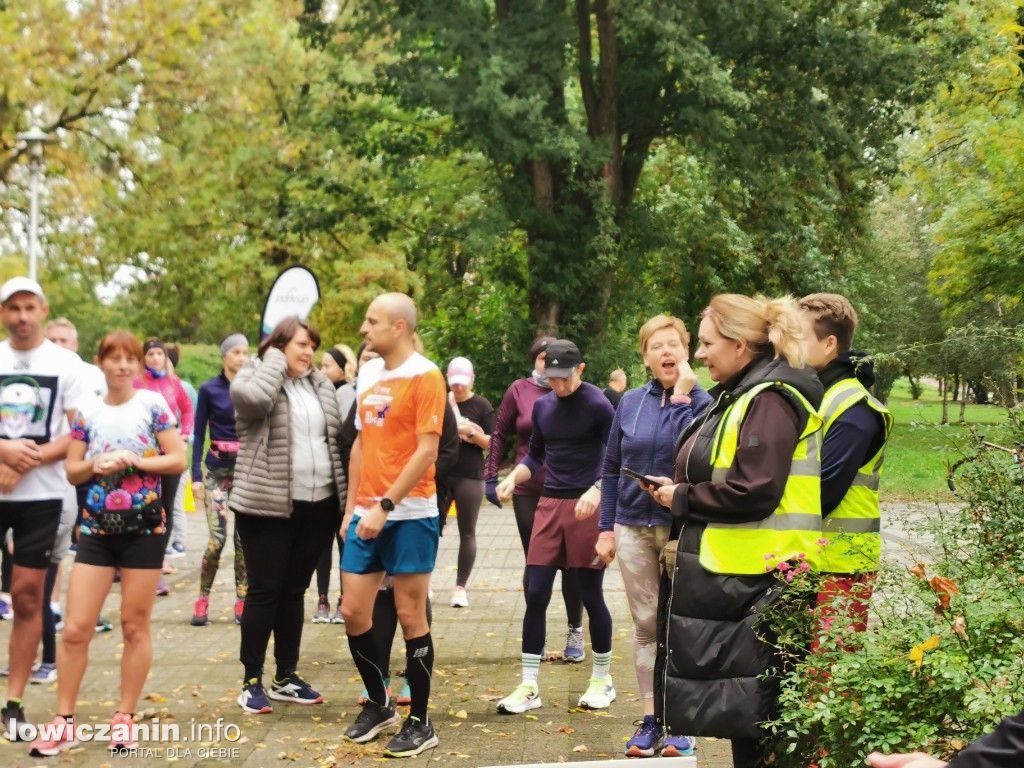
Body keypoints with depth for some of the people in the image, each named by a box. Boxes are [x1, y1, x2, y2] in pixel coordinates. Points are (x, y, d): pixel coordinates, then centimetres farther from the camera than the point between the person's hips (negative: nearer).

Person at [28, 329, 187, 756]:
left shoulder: (152, 405, 0)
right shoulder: (88, 413, 7)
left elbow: (178, 460, -2)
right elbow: (72, 471, 9)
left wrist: (135, 461, -15)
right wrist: (97, 465, -11)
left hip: (144, 527, -2)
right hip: (96, 528, 2)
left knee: (135, 625, 5)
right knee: (75, 628, -2)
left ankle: (125, 718, 16)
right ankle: (64, 721, 9)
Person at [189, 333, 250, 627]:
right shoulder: (209, 390, 1)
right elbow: (199, 435, 1)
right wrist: (196, 476, -6)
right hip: (218, 471, -2)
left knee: (244, 539, 1)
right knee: (217, 539, -10)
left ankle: (242, 602, 10)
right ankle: (202, 600, 5)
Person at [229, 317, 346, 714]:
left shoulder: (321, 385, 13)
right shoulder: (255, 375, -4)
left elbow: (336, 437, 17)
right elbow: (253, 397, -29)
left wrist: (344, 494, 11)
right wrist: (275, 357, -13)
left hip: (319, 504, 6)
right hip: (268, 505, -5)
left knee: (294, 590, 13)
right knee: (264, 590, -1)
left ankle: (286, 677, 22)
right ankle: (251, 682, 9)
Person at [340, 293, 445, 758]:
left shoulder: (424, 376, -9)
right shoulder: (367, 374, 12)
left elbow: (426, 450, -15)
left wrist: (385, 506, -19)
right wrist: (351, 506, 14)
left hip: (410, 514, -7)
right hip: (367, 514, 7)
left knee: (410, 617, 0)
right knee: (353, 612, 6)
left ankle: (419, 723, 12)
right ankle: (378, 704, 26)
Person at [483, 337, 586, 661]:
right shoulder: (519, 390, 0)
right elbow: (499, 434, 6)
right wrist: (490, 477, 1)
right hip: (528, 493, 1)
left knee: (571, 563, 4)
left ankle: (575, 633, 19)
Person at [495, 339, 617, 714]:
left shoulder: (597, 405, -7)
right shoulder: (542, 405, 10)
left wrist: (596, 490, -23)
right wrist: (512, 477, 3)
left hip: (586, 507, -5)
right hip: (549, 504, 5)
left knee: (591, 596, 3)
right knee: (536, 595, 1)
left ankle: (602, 680, 21)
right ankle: (529, 687, 8)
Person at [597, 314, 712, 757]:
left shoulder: (702, 402, -4)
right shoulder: (631, 403, 7)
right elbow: (611, 468, 11)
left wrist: (682, 396, -19)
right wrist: (606, 528, 8)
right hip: (634, 528, 3)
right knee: (645, 625, 7)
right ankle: (651, 720, 16)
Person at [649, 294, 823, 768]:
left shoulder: (770, 400, -15)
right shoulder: (739, 395, 16)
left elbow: (755, 493, -23)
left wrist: (682, 498, -11)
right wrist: (678, 488, 7)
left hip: (750, 581, -10)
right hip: (721, 570, 10)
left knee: (748, 711, -2)